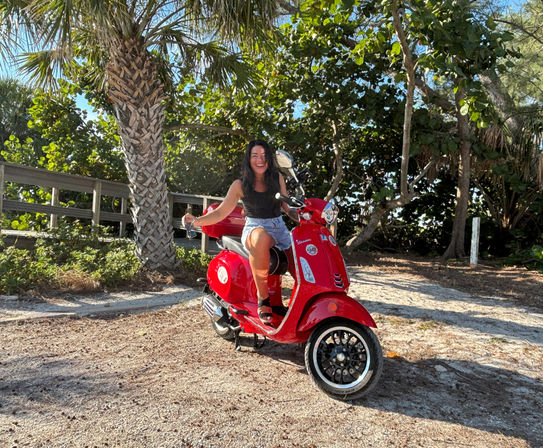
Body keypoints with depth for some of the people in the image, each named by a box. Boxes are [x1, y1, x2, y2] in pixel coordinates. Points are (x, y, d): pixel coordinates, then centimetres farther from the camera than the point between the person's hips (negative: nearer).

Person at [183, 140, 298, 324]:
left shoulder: (277, 178, 12)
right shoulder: (240, 185, 3)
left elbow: (287, 206, 19)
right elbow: (221, 212, 1)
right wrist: (197, 221, -14)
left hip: (279, 226, 4)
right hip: (254, 228, -4)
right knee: (261, 238, -42)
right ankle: (263, 299, -30)